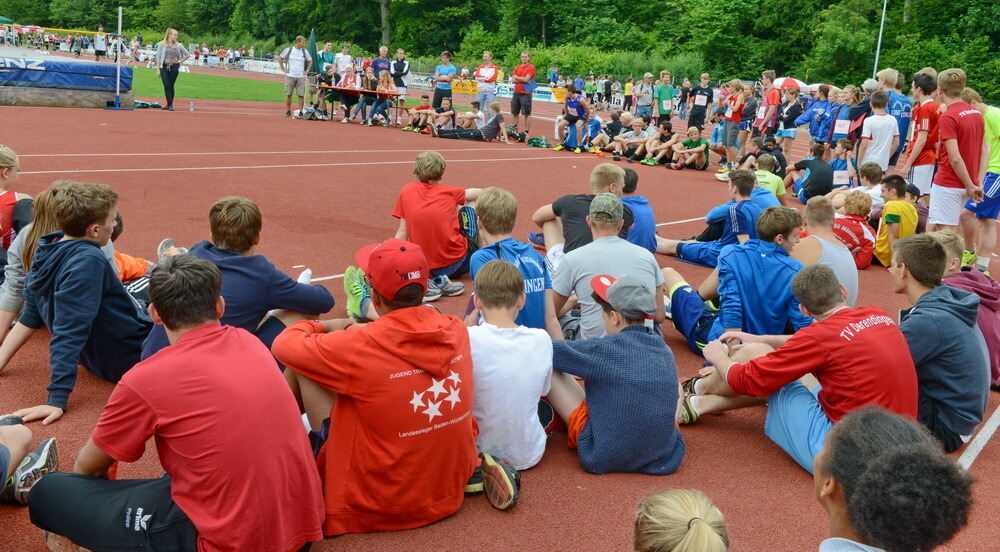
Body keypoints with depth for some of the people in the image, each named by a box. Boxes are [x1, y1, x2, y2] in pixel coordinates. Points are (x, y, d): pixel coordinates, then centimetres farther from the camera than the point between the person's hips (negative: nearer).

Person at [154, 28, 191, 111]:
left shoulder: (178, 45, 5)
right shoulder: (162, 44, 1)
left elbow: (188, 55, 14)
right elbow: (158, 57, 2)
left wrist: (180, 61, 5)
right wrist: (158, 69, -3)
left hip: (174, 68, 1)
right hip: (164, 67, -1)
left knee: (171, 86, 4)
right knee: (167, 86, -8)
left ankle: (170, 105, 11)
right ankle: (169, 104, -5)